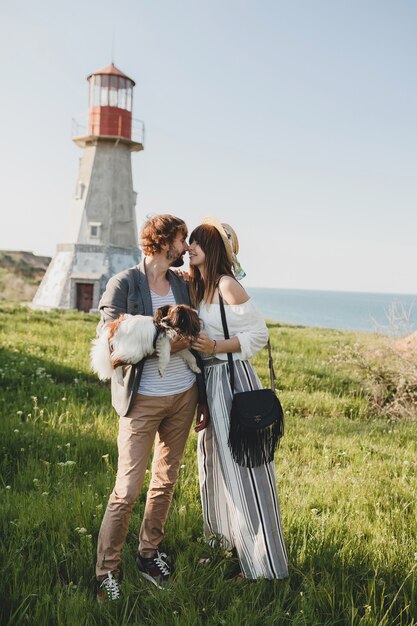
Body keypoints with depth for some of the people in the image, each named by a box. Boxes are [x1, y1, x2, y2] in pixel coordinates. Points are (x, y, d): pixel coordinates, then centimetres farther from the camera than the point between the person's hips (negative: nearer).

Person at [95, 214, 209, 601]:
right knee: (127, 490, -3)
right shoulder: (123, 284, -9)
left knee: (165, 481, 15)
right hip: (142, 401, -6)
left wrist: (203, 400, 12)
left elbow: (193, 342, 11)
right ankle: (106, 573, 13)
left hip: (183, 396, 6)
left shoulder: (182, 283, 8)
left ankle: (149, 554, 31)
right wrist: (162, 344, -21)